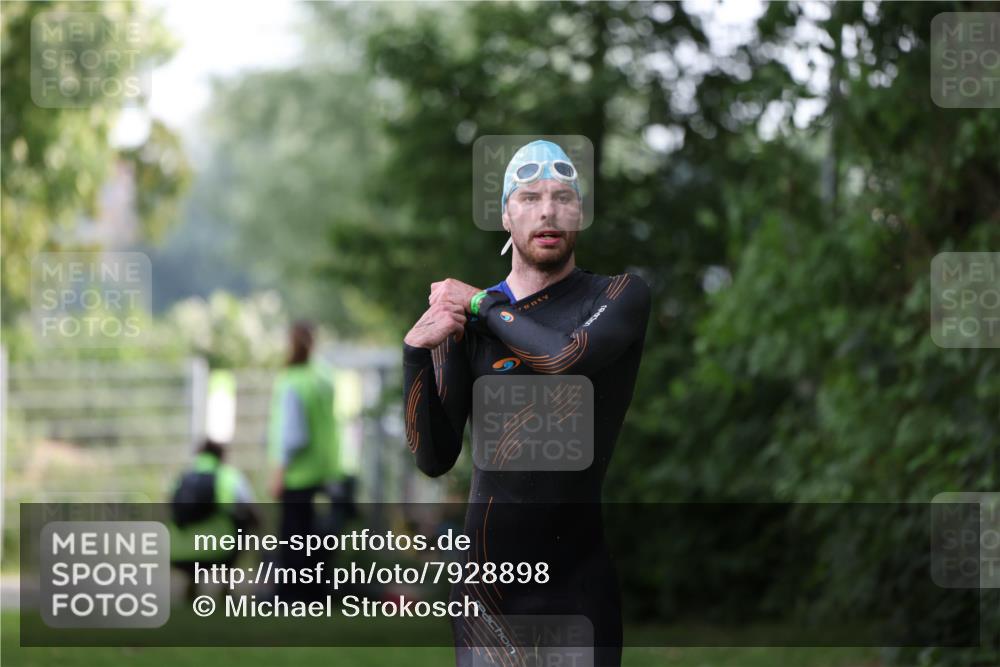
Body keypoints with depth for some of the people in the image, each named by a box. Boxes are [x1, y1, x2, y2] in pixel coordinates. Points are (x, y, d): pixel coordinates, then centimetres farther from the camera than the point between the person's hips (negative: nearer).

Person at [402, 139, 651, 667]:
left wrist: (483, 305, -4)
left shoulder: (621, 295, 3)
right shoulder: (461, 320, 7)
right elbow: (434, 459, 0)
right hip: (490, 579, 1)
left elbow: (566, 357, -19)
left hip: (583, 578, -1)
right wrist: (416, 352, -13)